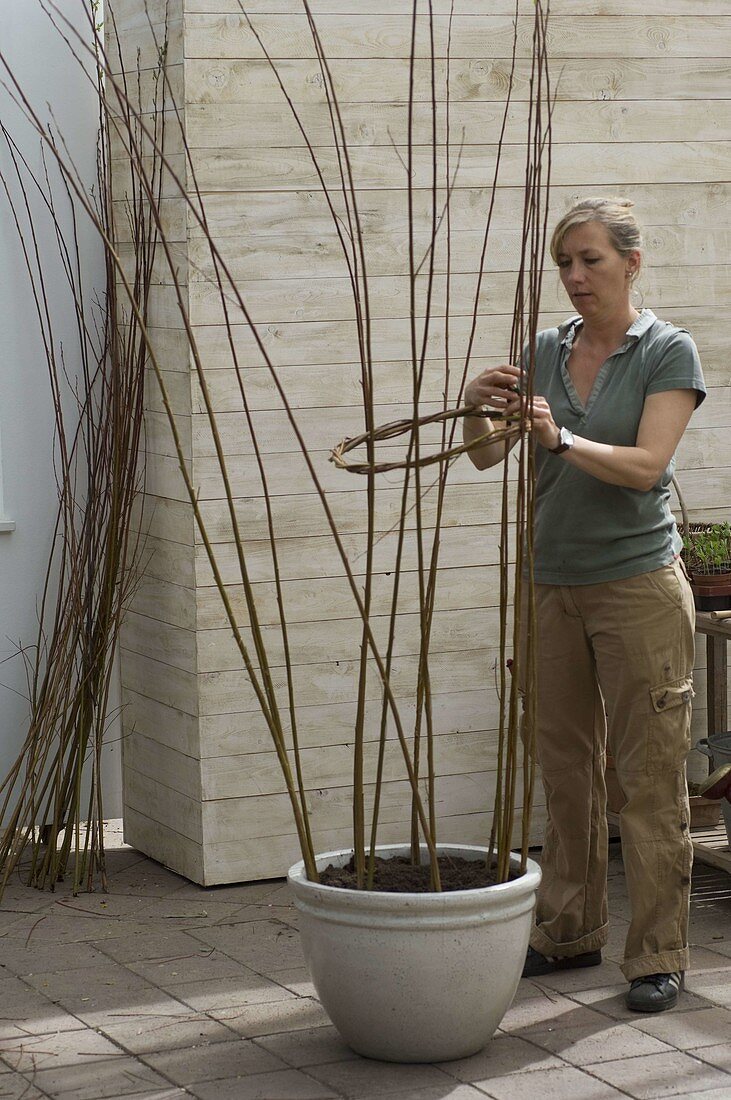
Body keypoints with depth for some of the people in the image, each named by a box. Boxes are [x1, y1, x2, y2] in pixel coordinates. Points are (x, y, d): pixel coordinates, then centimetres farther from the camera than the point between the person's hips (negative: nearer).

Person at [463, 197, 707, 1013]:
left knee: (650, 776, -2)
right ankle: (571, 932, 23)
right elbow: (485, 456, 2)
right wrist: (476, 407, -20)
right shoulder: (545, 351, 8)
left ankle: (657, 954, 4)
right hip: (555, 585, 5)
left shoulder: (668, 352, -6)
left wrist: (562, 439, -32)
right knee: (566, 769, 12)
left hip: (637, 584, -5)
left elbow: (646, 464, -18)